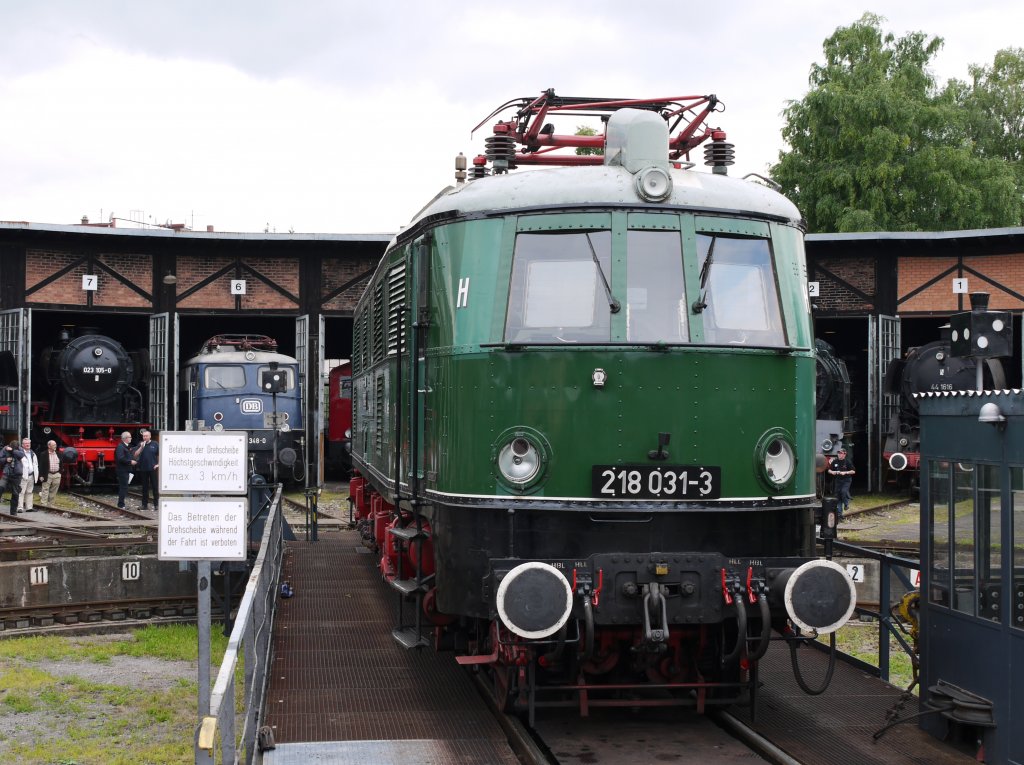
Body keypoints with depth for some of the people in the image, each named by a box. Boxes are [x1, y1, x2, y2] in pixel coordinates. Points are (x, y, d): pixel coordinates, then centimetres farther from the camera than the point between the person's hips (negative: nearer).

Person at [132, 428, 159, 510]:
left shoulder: (155, 444, 2)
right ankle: (145, 504, 12)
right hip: (143, 469, 2)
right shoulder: (140, 444, 8)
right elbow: (135, 455, 1)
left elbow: (159, 454, 6)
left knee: (155, 486, -2)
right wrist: (141, 447, -10)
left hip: (152, 469, -2)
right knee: (145, 487, 7)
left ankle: (156, 503, 3)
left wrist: (158, 464, -3)